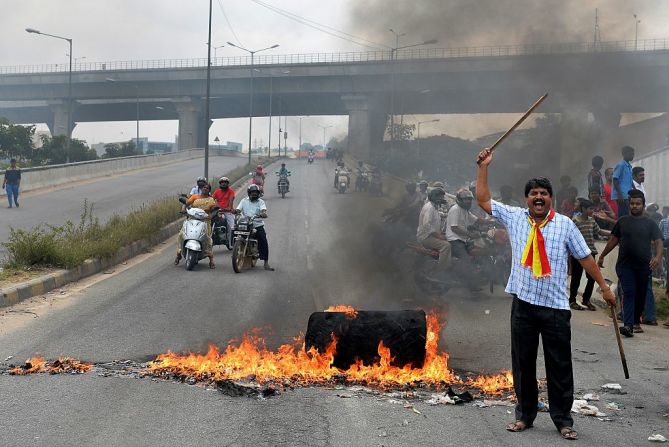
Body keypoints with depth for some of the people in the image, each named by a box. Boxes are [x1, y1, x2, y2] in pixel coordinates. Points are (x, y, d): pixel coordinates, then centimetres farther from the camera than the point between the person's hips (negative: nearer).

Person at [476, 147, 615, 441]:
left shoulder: (565, 224, 1)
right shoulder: (514, 217, 5)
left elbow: (585, 257, 6)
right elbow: (483, 200, 9)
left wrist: (604, 287, 5)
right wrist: (483, 167, 4)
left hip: (556, 306, -2)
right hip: (523, 304, 2)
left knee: (560, 367, 3)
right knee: (522, 363, 9)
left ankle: (563, 420, 13)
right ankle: (524, 415, 22)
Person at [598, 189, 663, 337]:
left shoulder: (649, 223, 6)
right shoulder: (622, 221, 10)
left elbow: (658, 241, -3)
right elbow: (613, 240, 17)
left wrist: (658, 256, -22)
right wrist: (602, 256, 18)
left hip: (644, 265, 0)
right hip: (625, 265, 0)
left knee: (640, 295, 9)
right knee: (629, 293, -11)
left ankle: (636, 321, 26)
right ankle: (628, 325, -19)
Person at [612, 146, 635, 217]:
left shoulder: (629, 166, 17)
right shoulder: (620, 165, -9)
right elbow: (615, 180, -14)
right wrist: (619, 194, -19)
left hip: (628, 196, 9)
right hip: (622, 196, -9)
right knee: (623, 216, -10)